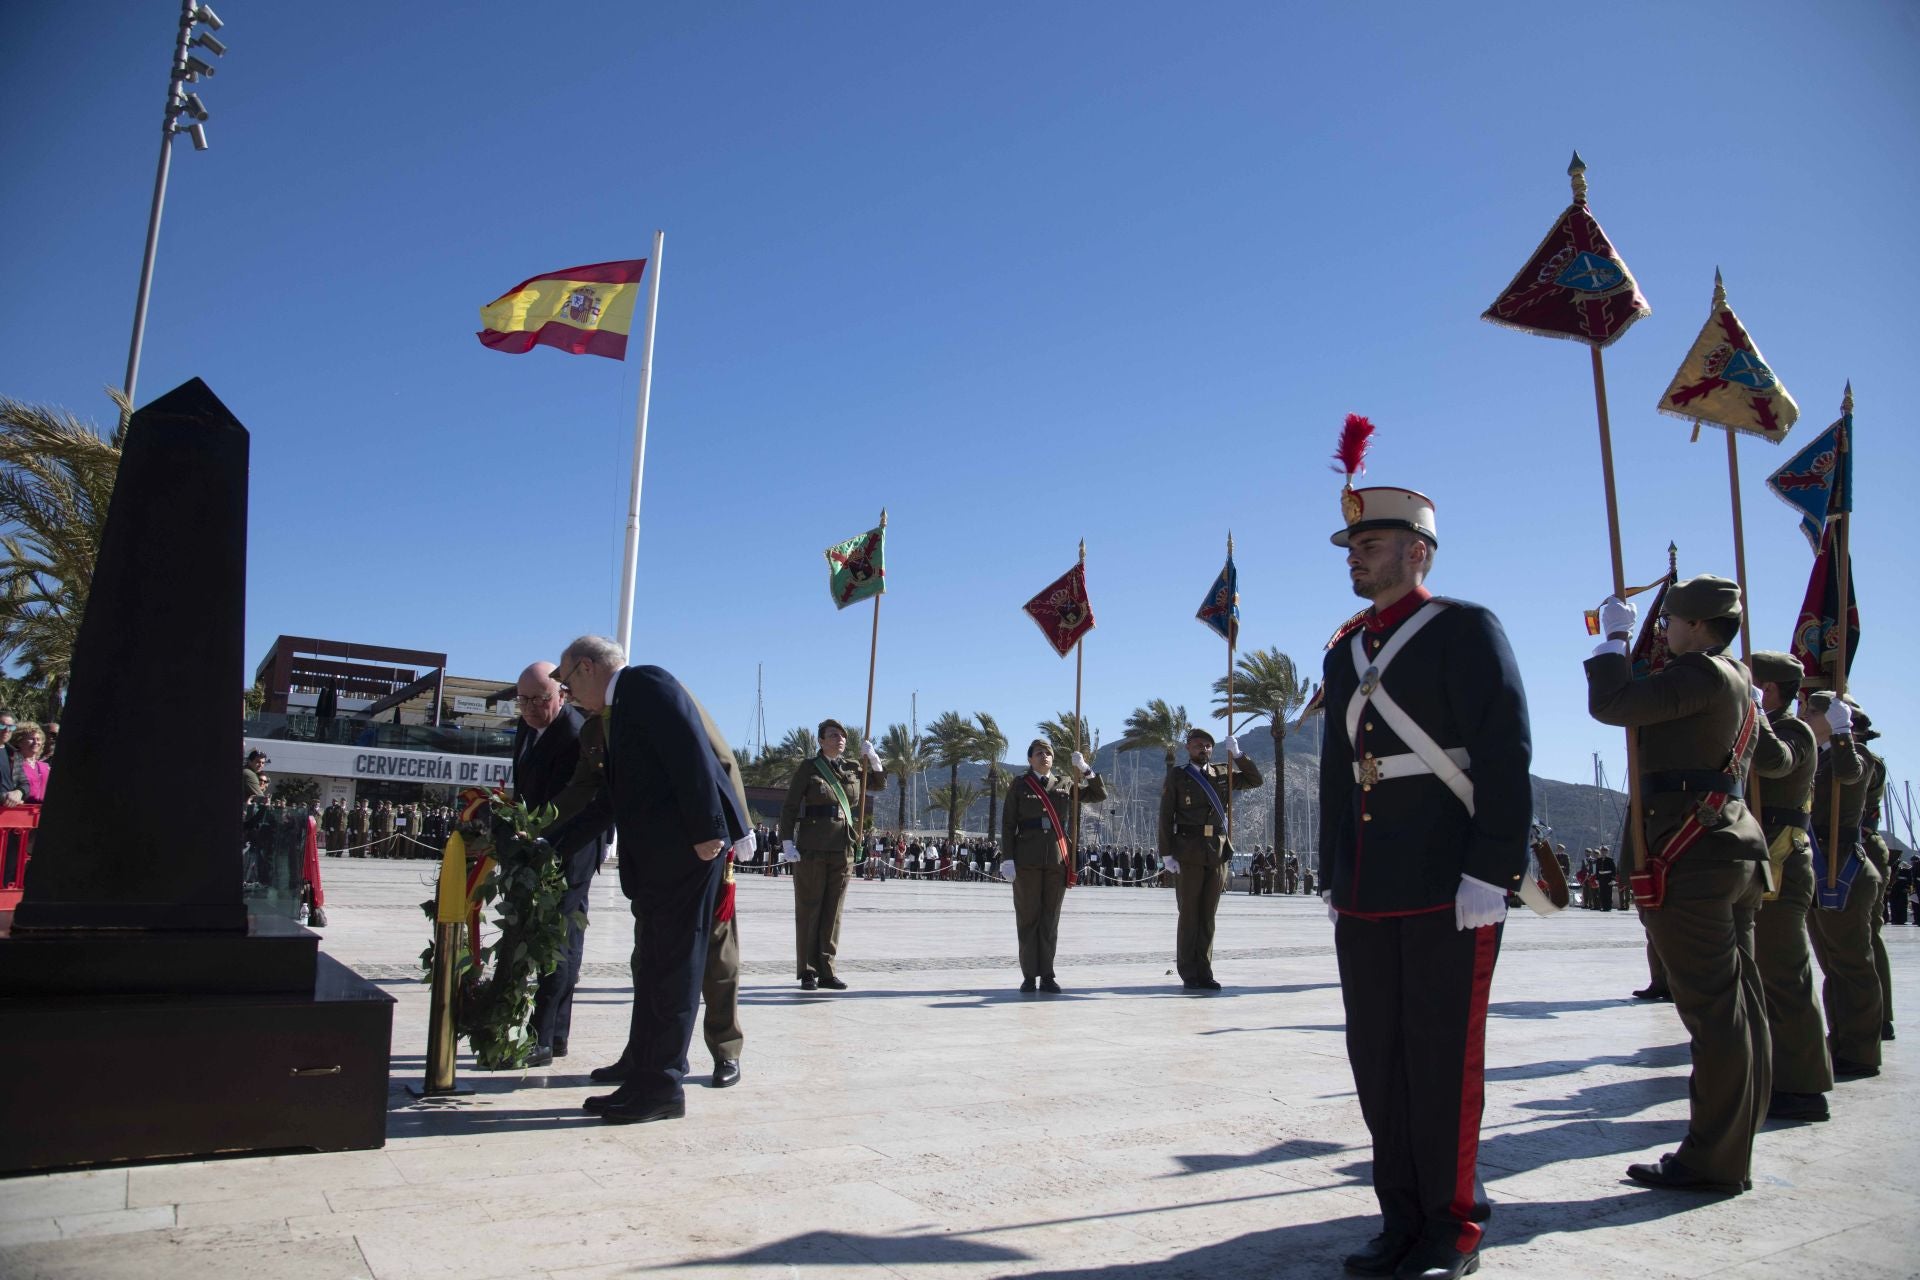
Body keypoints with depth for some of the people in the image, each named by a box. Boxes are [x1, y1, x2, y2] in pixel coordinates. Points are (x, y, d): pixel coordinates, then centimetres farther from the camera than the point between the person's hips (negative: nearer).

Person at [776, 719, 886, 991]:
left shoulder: (851, 770, 12)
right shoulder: (808, 769, 0)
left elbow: (880, 784, 24)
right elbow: (789, 808, -2)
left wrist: (873, 758, 7)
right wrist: (787, 843, -11)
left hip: (842, 849, 4)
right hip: (811, 849, -4)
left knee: (833, 912, 6)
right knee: (808, 910, 2)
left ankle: (826, 971, 12)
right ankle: (808, 972, 8)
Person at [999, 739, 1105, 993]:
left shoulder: (1065, 785, 14)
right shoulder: (1019, 786, 7)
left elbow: (1099, 795, 14)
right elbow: (1008, 824, 3)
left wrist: (1085, 769, 0)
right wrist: (1007, 859, -6)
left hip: (1057, 860, 2)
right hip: (1027, 860, -2)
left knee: (1050, 918, 4)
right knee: (1028, 917, 1)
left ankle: (1047, 976, 10)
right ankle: (1029, 976, 7)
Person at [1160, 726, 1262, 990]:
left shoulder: (1222, 774, 14)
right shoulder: (1176, 776, 4)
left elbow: (1255, 780, 14)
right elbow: (1166, 816, 0)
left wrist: (1237, 754, 1)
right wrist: (1168, 854, -7)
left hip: (1218, 853, 3)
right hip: (1188, 855, -3)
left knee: (1208, 916, 7)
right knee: (1189, 915, 1)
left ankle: (1204, 973, 13)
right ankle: (1188, 975, 7)